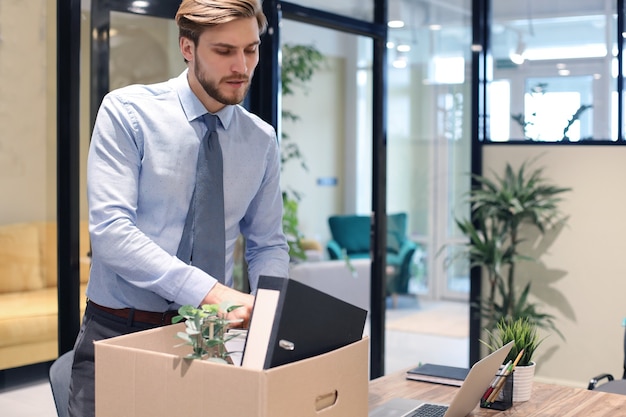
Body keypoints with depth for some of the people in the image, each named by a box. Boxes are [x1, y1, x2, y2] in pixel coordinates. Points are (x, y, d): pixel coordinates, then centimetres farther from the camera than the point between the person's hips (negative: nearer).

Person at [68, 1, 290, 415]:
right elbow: (110, 229, -19)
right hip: (118, 331, -3)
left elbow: (268, 245, 9)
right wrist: (209, 291, -28)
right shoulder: (127, 112, -9)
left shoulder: (262, 140, 4)